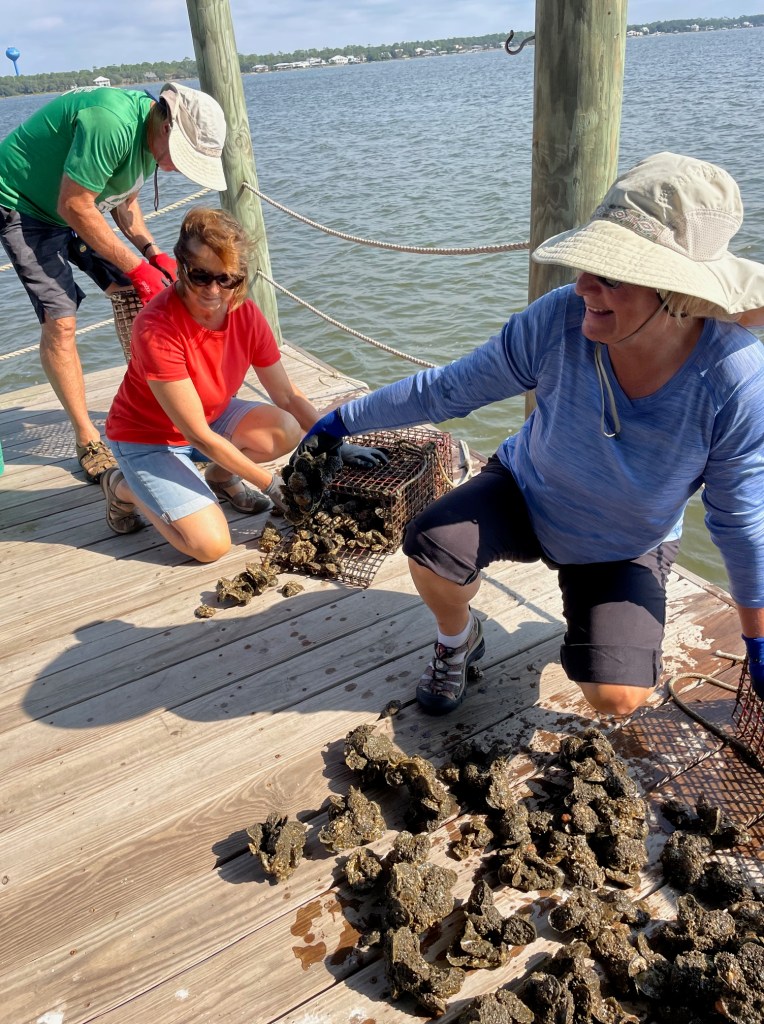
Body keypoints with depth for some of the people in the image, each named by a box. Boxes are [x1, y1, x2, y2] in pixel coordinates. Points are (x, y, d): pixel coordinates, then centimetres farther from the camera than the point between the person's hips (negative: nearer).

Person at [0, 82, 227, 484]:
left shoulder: (153, 137, -3)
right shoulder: (111, 122, -33)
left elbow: (123, 203, 7)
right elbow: (74, 206, -29)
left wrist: (154, 254, -8)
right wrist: (136, 266, -24)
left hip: (78, 207, 8)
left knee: (132, 295, -3)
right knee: (60, 321, -14)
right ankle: (87, 439, -5)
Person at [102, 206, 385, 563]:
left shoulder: (246, 314, -15)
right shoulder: (156, 328, -32)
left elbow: (287, 396, -5)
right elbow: (199, 435, -30)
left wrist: (338, 445, -14)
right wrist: (271, 485, -25)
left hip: (212, 416, 6)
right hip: (148, 438, -5)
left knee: (286, 430, -22)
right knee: (211, 545, -19)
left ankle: (219, 477, 8)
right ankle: (123, 487, 7)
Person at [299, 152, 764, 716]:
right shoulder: (560, 319, -29)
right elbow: (449, 389, -16)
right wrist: (347, 418, -9)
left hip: (627, 551, 0)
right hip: (526, 494, 1)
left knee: (615, 697, -16)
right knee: (431, 542, -28)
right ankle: (458, 641, 7)